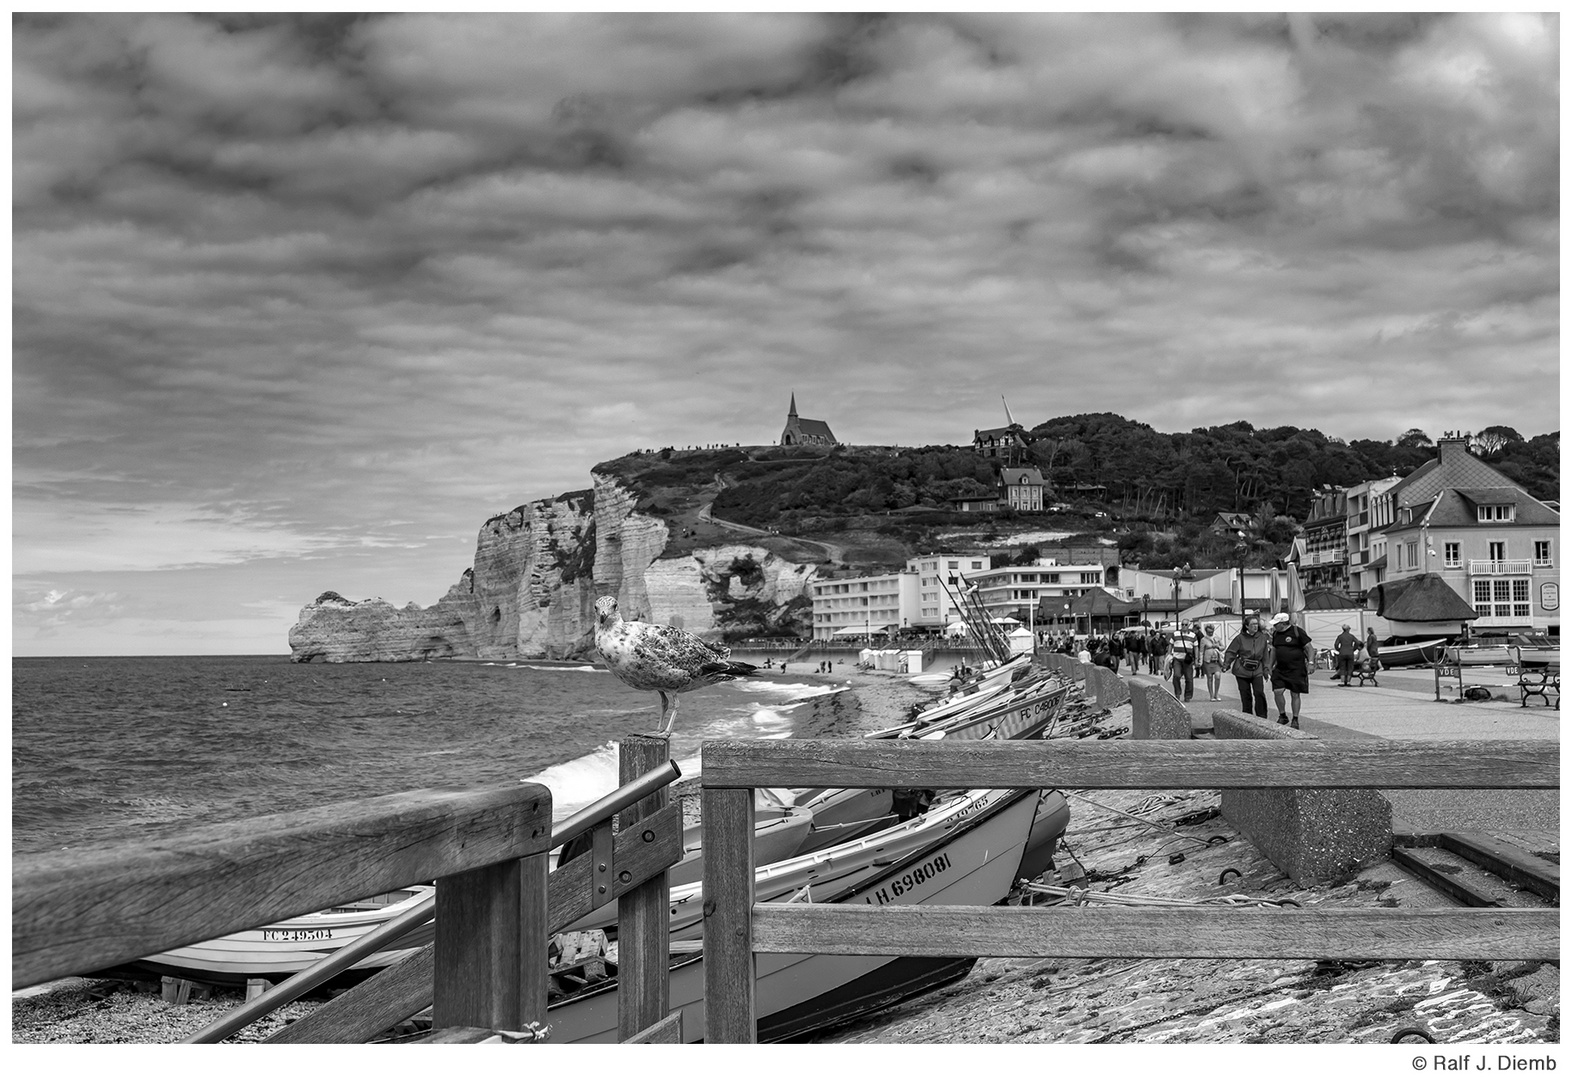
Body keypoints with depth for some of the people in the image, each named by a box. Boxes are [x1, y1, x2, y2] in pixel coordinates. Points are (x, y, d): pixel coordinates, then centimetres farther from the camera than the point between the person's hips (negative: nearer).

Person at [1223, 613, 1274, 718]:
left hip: (1257, 671, 1)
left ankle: (1262, 717, -5)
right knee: (1246, 696, 3)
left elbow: (1265, 655, 12)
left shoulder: (1263, 638, 5)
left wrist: (1266, 670, 9)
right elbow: (1230, 652, -1)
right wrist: (1226, 665, -10)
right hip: (1242, 670, -1)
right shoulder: (1240, 638, -3)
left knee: (1259, 693, -12)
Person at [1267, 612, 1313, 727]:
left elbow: (1308, 648, -6)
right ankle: (1282, 716, 10)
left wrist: (1310, 662, -15)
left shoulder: (1297, 631, -8)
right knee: (1277, 691, -8)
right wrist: (1270, 666, 20)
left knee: (1295, 694, 1)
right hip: (1280, 669, 5)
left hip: (1296, 669, -5)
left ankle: (1295, 719, 13)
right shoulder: (1276, 634, 10)